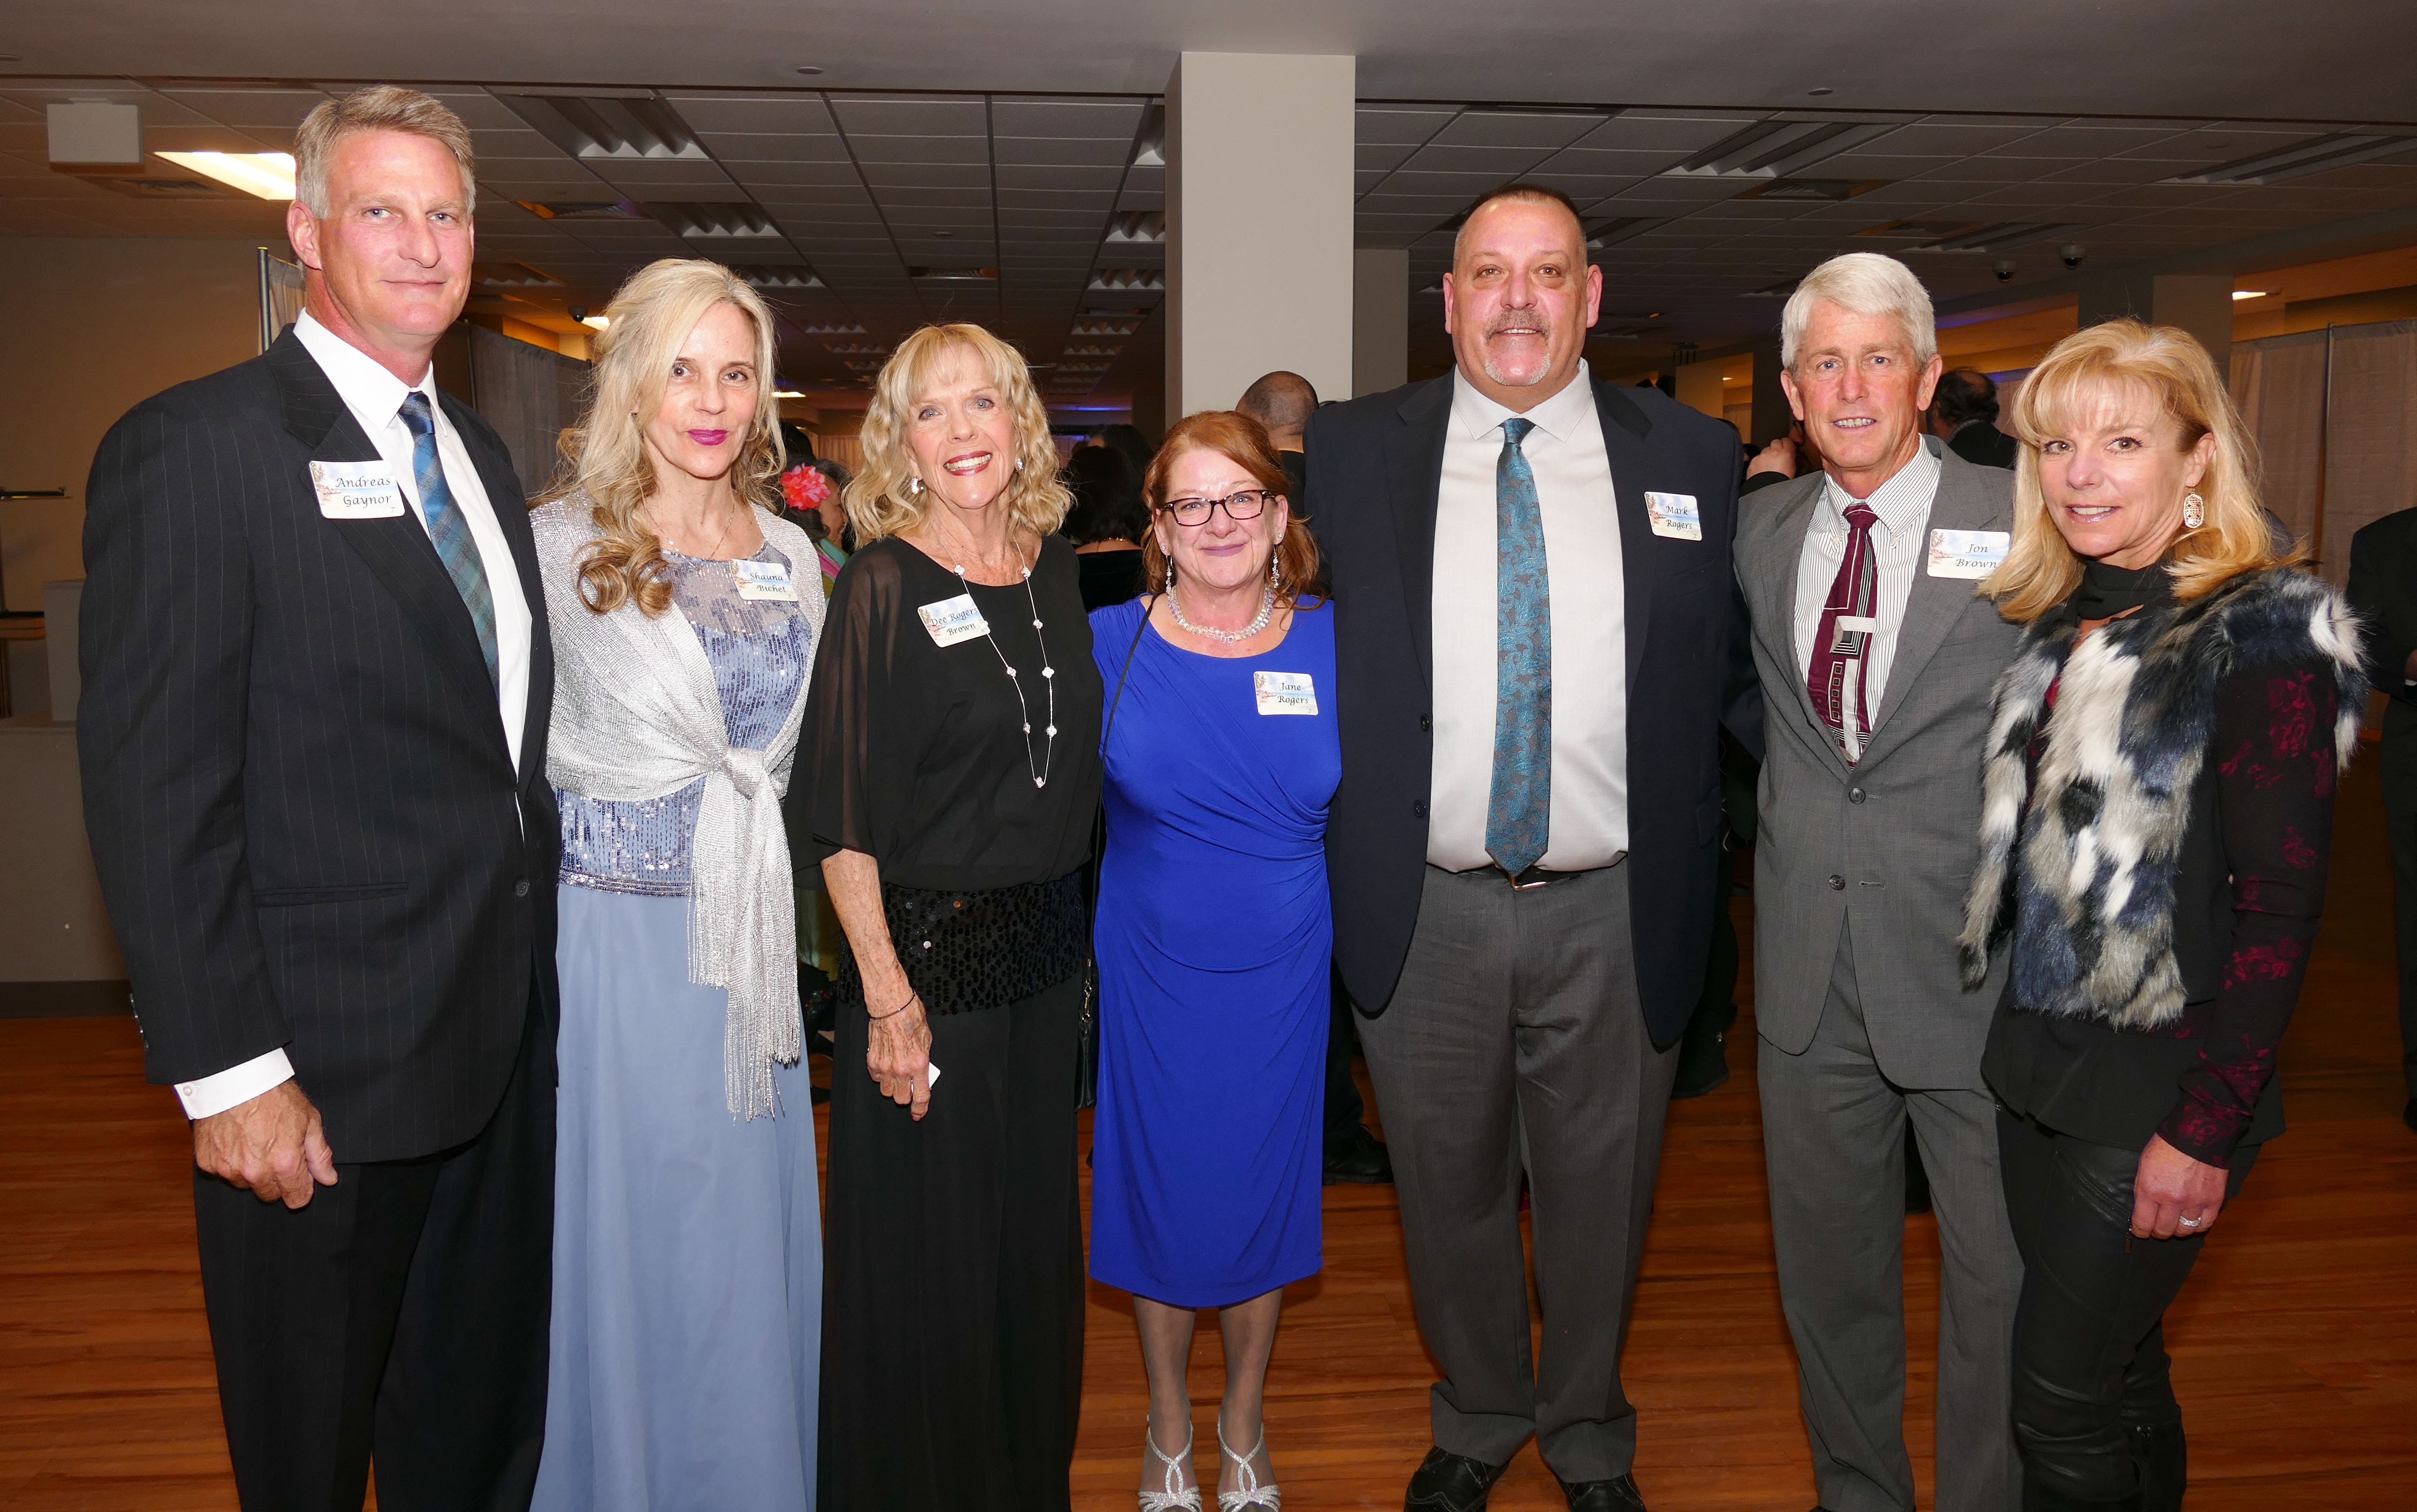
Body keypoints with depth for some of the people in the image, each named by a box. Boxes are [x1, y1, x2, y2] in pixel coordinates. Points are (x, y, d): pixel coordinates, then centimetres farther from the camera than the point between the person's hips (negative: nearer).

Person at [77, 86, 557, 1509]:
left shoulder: (480, 452, 12)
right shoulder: (197, 445, -11)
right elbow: (154, 789, -15)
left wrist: (533, 982, 9)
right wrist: (229, 1072, -18)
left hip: (507, 1044, 7)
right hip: (323, 1071, -6)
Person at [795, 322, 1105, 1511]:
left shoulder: (1057, 569, 5)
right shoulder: (882, 587, -11)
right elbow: (840, 815, -13)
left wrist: (1074, 934, 10)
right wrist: (887, 995, -17)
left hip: (1047, 951, 6)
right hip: (926, 953, -6)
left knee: (1035, 1235, 19)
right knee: (927, 1266, 6)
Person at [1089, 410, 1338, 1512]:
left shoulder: (1329, 645, -3)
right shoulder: (1106, 644, -7)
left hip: (1283, 976, 1)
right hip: (1151, 973, -1)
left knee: (1264, 1199, 15)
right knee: (1161, 1199, 12)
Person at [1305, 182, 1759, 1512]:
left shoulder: (1692, 457, 2)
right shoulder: (1348, 451, 0)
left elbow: (1739, 671, 5)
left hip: (1614, 917, 0)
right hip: (1423, 914, 0)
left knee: (1599, 1195, 18)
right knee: (1449, 1190, 18)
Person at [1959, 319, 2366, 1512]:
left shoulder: (2262, 637, -13)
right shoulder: (2061, 627, 8)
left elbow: (2280, 906, -16)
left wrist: (2206, 1130, -18)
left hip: (2157, 1087, -7)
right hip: (2039, 1060, 7)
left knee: (2061, 1404, 1)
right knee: (2114, 1364, 20)